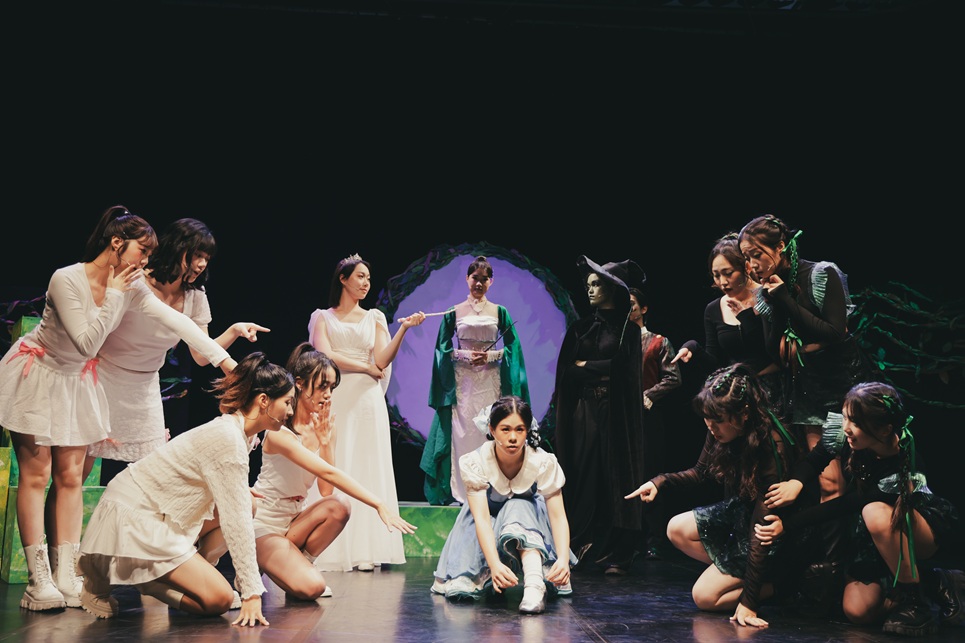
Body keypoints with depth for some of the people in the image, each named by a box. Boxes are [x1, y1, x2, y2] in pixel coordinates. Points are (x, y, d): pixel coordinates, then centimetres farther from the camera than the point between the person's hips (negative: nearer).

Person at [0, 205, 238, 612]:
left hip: (75, 380, 6)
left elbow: (177, 322, -9)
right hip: (34, 375, -6)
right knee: (36, 474, -5)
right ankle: (38, 579, -4)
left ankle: (66, 577, 5)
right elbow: (87, 343, -25)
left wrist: (225, 359, -13)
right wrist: (112, 296, -25)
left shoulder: (132, 288, -6)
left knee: (70, 476, 3)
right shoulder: (66, 280, -24)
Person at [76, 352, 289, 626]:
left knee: (248, 506, 10)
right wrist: (252, 594, -23)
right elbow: (236, 524, -24)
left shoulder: (243, 436, 7)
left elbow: (234, 511, 14)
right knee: (218, 600, -15)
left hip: (156, 514, 10)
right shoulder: (228, 439, -23)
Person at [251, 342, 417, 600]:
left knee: (338, 507, -26)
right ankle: (258, 567, 3)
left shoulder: (324, 427, 1)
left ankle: (297, 565, -3)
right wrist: (379, 505, -38)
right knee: (310, 587, -26)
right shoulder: (280, 432, -22)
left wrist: (326, 441, -17)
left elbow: (326, 490, -6)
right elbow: (329, 473, -32)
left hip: (296, 516, 7)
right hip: (264, 522, -7)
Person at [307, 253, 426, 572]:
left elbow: (383, 360, 2)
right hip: (334, 400, -2)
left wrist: (403, 329, -9)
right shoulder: (323, 317, 11)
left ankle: (365, 551, -5)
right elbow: (325, 356, -5)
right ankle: (331, 553, -5)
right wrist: (368, 368, -4)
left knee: (368, 471, -4)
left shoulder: (374, 318, 16)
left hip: (367, 402, 2)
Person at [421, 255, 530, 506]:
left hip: (491, 381, 0)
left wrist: (491, 355, -9)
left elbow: (512, 347, 6)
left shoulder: (500, 312, 8)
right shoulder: (454, 312, 7)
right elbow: (443, 347, 5)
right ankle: (461, 492, -2)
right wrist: (465, 355, -9)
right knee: (462, 433, -5)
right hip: (461, 381, 0)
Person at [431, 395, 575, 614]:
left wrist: (563, 559, -48)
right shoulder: (476, 462, -27)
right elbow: (481, 517, -37)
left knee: (518, 508, -37)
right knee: (459, 589, -25)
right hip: (489, 523, -1)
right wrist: (494, 564, -53)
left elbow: (558, 516, -28)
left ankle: (535, 584, -48)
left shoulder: (543, 463, -24)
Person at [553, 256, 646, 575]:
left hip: (614, 415, -3)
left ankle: (616, 555, -2)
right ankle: (580, 547, 1)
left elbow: (621, 367, -8)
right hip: (583, 412, 3)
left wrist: (584, 366, 0)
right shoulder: (580, 328, 12)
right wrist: (600, 371, -5)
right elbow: (565, 371, 7)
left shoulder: (627, 327, 2)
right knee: (583, 479, -2)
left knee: (615, 481, -3)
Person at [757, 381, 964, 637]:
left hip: (931, 526, -6)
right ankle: (935, 583, 10)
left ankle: (915, 602, -19)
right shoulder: (844, 433, -23)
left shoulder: (906, 471, -36)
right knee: (857, 611, -12)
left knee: (876, 513, -39)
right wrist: (796, 482, -28)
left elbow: (844, 506, -32)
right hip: (877, 535, 6)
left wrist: (787, 524, -32)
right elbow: (815, 459, -6)